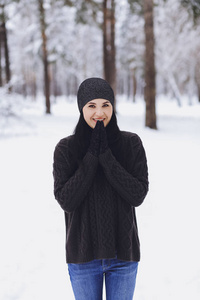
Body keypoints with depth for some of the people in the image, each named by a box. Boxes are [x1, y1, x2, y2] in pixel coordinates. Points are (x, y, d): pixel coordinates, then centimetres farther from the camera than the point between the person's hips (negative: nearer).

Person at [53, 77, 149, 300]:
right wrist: (91, 156, -19)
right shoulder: (65, 149, -6)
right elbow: (66, 201, -14)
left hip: (123, 251, 0)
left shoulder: (131, 144, -6)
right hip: (83, 254, 0)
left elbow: (138, 195, -13)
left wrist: (106, 155, -20)